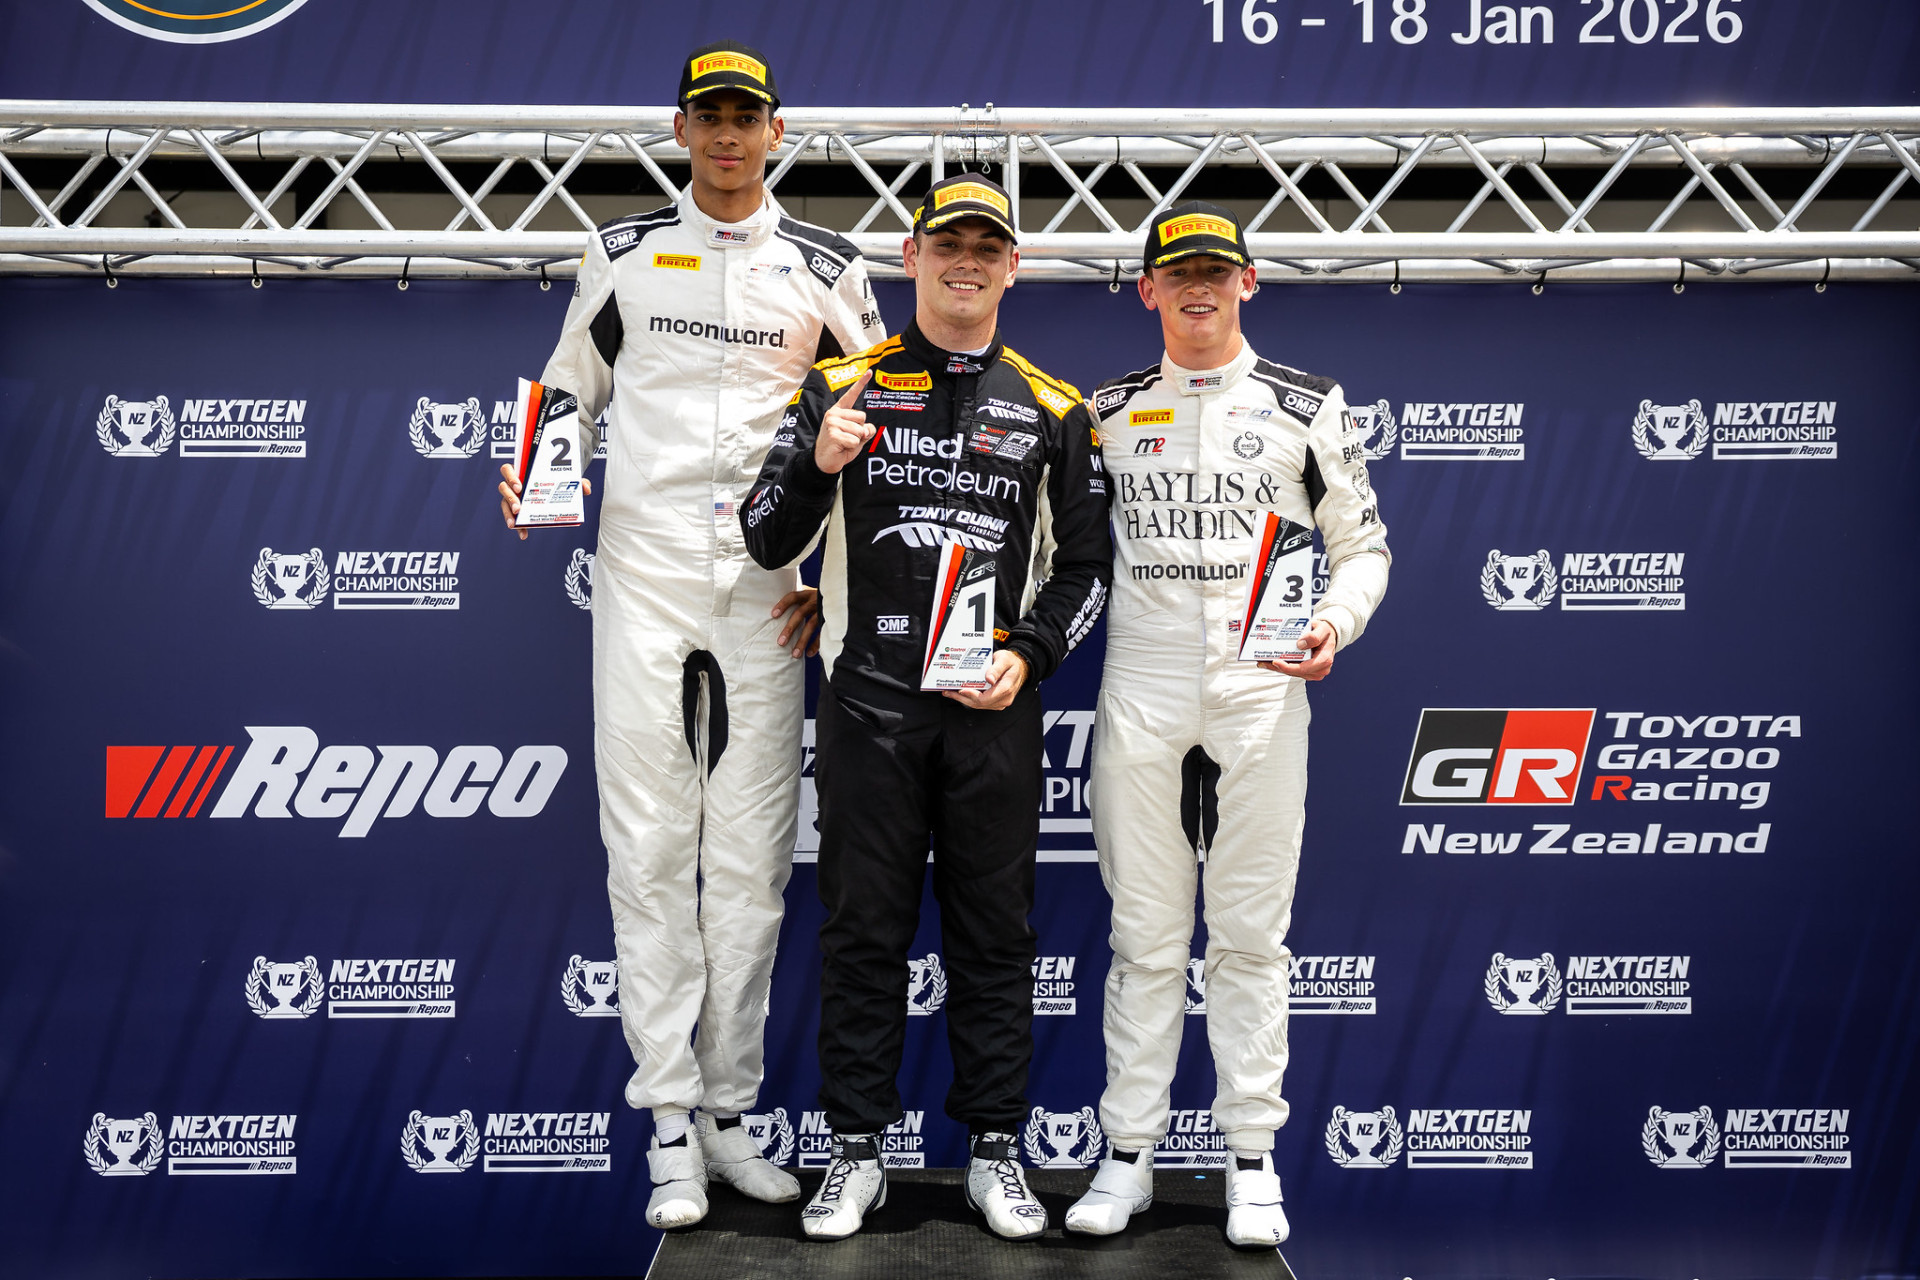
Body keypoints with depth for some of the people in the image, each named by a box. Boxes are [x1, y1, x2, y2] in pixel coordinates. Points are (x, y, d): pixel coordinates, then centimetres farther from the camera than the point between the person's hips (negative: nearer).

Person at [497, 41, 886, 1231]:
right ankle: (670, 1119, 6)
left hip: (771, 584, 1)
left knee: (753, 851, 3)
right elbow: (572, 393, 17)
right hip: (645, 571, 0)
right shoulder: (622, 251, 11)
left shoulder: (829, 268, 9)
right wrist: (537, 478, -4)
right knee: (651, 844, -2)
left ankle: (730, 1110, 14)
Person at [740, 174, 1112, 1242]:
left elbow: (1085, 563, 9)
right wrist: (816, 466, -15)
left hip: (996, 707, 1)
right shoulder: (842, 389, 6)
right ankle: (858, 1151, 18)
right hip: (868, 702, 0)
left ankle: (997, 1150, 20)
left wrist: (1027, 657, -6)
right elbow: (768, 543, 4)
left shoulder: (1053, 410, 8)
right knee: (865, 929, 5)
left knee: (995, 930, 7)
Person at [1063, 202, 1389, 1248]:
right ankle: (1129, 1151, 14)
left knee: (1250, 933, 3)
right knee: (1144, 933, 4)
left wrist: (1335, 624, -9)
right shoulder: (1107, 410, 10)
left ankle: (1252, 1159, 14)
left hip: (1261, 688, -1)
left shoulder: (1307, 406, 7)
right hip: (1141, 688, 1)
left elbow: (1363, 545, 10)